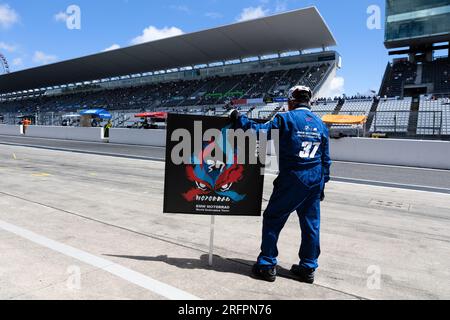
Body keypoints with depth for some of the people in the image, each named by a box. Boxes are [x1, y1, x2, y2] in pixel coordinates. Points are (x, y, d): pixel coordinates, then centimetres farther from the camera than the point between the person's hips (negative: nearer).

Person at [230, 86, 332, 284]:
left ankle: (267, 265, 12)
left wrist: (239, 119, -1)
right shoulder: (321, 124, 10)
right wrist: (322, 183, 19)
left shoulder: (286, 119, -8)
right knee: (311, 223, 13)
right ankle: (308, 268, 24)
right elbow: (326, 160, 12)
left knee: (273, 219, 7)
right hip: (315, 181, 6)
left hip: (291, 179, -6)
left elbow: (260, 132, -15)